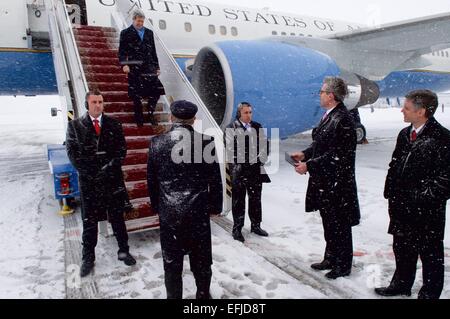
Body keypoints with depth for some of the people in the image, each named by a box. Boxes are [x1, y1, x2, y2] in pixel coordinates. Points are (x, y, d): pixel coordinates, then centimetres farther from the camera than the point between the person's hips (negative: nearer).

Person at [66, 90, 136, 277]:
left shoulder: (114, 125, 4)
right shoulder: (75, 126, 2)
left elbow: (121, 149, 0)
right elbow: (72, 153, -3)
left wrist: (109, 167, -13)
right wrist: (90, 173, -12)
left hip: (112, 178, 1)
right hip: (88, 180, 0)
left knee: (117, 217, 11)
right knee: (89, 221, 9)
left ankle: (123, 251, 26)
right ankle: (88, 258, 24)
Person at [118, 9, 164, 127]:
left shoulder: (149, 32, 17)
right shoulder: (126, 33, 6)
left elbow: (153, 51, 18)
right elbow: (122, 51, 1)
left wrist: (157, 67, 14)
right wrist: (124, 64, -14)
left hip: (149, 67, 3)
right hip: (134, 68, -3)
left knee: (156, 90, -5)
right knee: (136, 94, 0)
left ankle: (150, 113, 13)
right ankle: (139, 117, 14)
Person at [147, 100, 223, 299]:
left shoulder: (157, 143, -3)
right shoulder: (206, 142, -8)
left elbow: (152, 181, 5)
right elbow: (215, 180, -3)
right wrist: (215, 206, 9)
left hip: (168, 213, 1)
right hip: (198, 212, 0)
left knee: (172, 263, 13)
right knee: (201, 261, 16)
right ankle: (203, 295, 32)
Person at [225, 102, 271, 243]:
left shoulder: (257, 127, 9)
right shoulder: (231, 128, -4)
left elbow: (264, 144, 9)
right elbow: (230, 148, -7)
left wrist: (260, 159, -3)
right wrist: (237, 164, -12)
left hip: (255, 168, 4)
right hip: (238, 169, -4)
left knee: (255, 198, 13)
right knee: (238, 199, 2)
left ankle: (256, 225, 27)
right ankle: (237, 228, 13)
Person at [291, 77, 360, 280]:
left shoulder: (342, 119, -20)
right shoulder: (330, 115, 9)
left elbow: (336, 155, -23)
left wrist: (309, 165, -20)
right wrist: (305, 154, 2)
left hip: (337, 183, -9)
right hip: (325, 181, 9)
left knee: (339, 224, 7)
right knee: (329, 222, 19)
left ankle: (343, 265, 24)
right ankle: (331, 258, 35)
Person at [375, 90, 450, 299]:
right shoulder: (405, 134, 7)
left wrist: (426, 198, -17)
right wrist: (391, 194, 10)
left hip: (428, 211, -7)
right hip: (402, 207, 7)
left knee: (430, 254, 11)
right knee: (402, 249, 21)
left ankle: (429, 293, 29)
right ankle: (401, 285, 39)